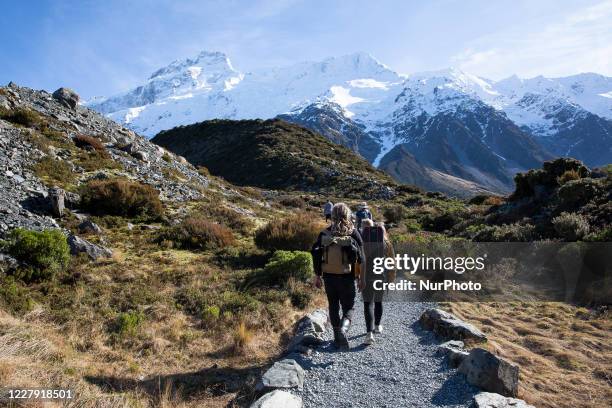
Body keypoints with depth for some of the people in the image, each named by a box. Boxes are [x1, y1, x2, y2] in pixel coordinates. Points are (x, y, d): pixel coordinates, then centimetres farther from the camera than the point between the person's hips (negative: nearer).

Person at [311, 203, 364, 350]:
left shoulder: (324, 233, 1)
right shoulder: (353, 233, -5)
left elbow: (316, 253, -1)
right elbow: (360, 257, -8)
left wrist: (317, 275, 6)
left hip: (328, 277, 2)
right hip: (346, 277, -2)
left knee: (333, 306, 17)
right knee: (348, 307, 9)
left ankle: (337, 337, 23)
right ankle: (343, 329, -19)